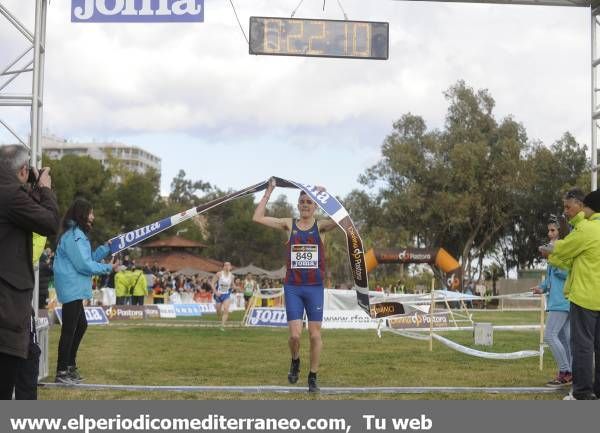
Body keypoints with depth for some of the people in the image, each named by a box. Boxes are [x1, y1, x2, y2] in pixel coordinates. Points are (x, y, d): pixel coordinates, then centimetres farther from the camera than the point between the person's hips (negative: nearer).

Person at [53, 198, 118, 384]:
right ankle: (61, 373, -3)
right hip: (72, 289, -11)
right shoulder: (74, 235, -17)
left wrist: (107, 248, 11)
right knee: (69, 329, -7)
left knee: (81, 325, 19)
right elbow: (84, 265, -20)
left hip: (75, 289, 11)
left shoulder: (77, 234, 17)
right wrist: (108, 268, -12)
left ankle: (70, 365, 28)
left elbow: (89, 258, 17)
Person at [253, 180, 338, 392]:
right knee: (295, 335, -7)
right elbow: (258, 218, -3)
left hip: (315, 287, 0)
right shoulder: (289, 225, 5)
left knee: (315, 334, 2)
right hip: (293, 287, 0)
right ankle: (295, 361, 24)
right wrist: (268, 193, -4)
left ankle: (313, 377, 16)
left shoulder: (320, 226, 2)